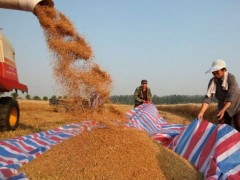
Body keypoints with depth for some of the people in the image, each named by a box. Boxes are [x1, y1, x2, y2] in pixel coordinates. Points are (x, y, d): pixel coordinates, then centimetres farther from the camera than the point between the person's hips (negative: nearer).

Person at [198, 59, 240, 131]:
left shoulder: (231, 78, -25)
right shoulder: (213, 81, -12)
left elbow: (231, 97, -31)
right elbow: (208, 97, -17)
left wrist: (223, 110, -42)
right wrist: (201, 112, -29)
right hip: (223, 108, 5)